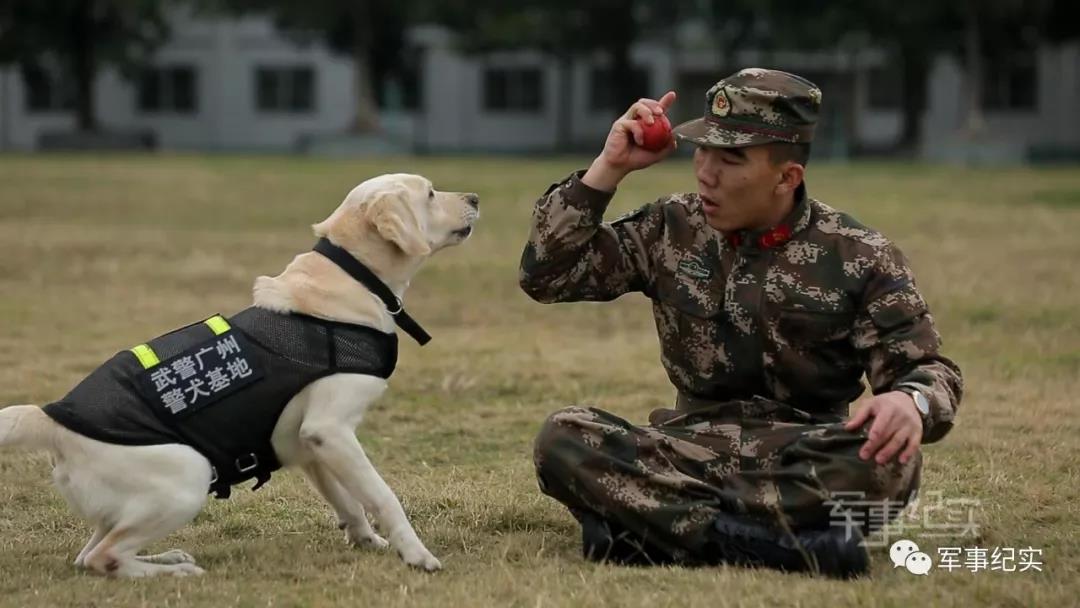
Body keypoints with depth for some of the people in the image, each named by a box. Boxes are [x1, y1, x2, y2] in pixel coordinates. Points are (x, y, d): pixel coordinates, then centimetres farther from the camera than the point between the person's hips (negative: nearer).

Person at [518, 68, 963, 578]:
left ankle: (650, 527, -33)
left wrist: (910, 401, -29)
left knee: (887, 460, -36)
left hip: (805, 459, -2)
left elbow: (928, 369, -3)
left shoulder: (859, 259, -1)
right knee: (561, 439, -27)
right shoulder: (672, 230, 8)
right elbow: (545, 275, 8)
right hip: (692, 448, 2)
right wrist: (609, 169, -2)